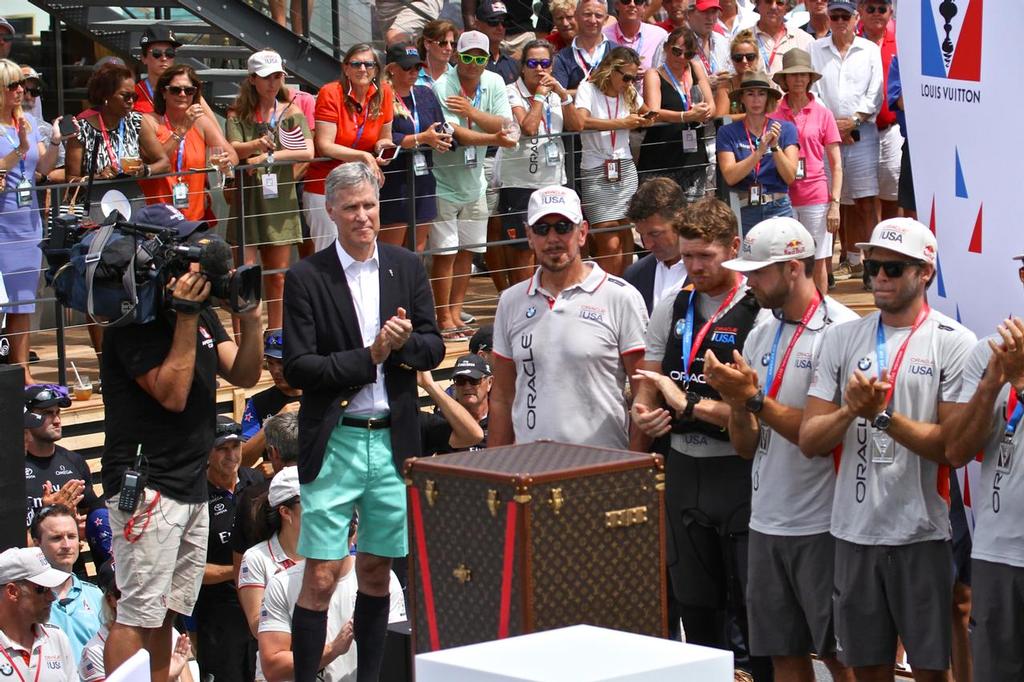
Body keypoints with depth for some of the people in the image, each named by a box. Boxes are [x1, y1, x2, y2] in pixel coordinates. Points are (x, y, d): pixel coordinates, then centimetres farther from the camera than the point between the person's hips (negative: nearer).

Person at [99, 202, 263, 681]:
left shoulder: (199, 310, 14)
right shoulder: (134, 320, -13)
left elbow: (243, 375, 11)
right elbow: (172, 393, -19)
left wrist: (249, 317, -5)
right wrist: (186, 317, -20)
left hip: (191, 485, 9)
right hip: (147, 484, -9)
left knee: (166, 612, 12)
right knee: (139, 614, -10)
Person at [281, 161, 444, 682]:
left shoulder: (407, 269, 8)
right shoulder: (306, 279, -4)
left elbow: (434, 348, 7)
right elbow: (298, 367, -10)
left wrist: (404, 342, -15)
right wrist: (370, 356, -15)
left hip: (394, 439, 4)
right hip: (334, 441, -3)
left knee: (377, 571, 11)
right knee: (321, 577, -6)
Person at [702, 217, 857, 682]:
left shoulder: (841, 331, -11)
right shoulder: (760, 337, 12)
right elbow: (746, 446, 13)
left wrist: (755, 399, -16)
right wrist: (736, 400, -6)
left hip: (823, 526, -7)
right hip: (767, 522, 7)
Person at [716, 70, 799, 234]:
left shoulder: (786, 129, 6)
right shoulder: (728, 132, 4)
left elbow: (790, 177, -1)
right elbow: (730, 177, -7)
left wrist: (775, 147, -16)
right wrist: (760, 151, -18)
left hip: (778, 210, 0)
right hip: (743, 212, 0)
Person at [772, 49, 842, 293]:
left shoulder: (822, 114, 3)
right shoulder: (774, 115, 3)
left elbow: (836, 165, 4)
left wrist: (835, 204, -3)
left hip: (816, 196, 0)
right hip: (783, 197, 0)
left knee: (818, 262, 4)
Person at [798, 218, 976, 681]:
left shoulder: (954, 343, -4)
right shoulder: (843, 341, 8)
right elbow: (810, 441, 4)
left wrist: (883, 415, -18)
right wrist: (851, 410, -14)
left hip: (922, 534, -4)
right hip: (854, 532, 4)